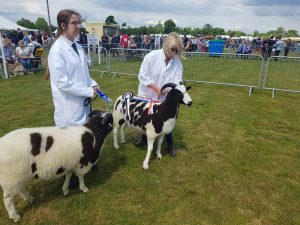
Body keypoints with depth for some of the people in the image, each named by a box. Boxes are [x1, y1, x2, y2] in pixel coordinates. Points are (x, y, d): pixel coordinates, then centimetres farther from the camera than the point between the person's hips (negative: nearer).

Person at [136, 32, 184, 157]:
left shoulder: (178, 64, -12)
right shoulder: (151, 56, -18)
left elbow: (177, 83, -14)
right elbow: (142, 76, -18)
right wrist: (156, 88, -24)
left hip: (163, 99, 0)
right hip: (146, 95, 0)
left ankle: (170, 145, 27)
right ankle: (144, 138, 46)